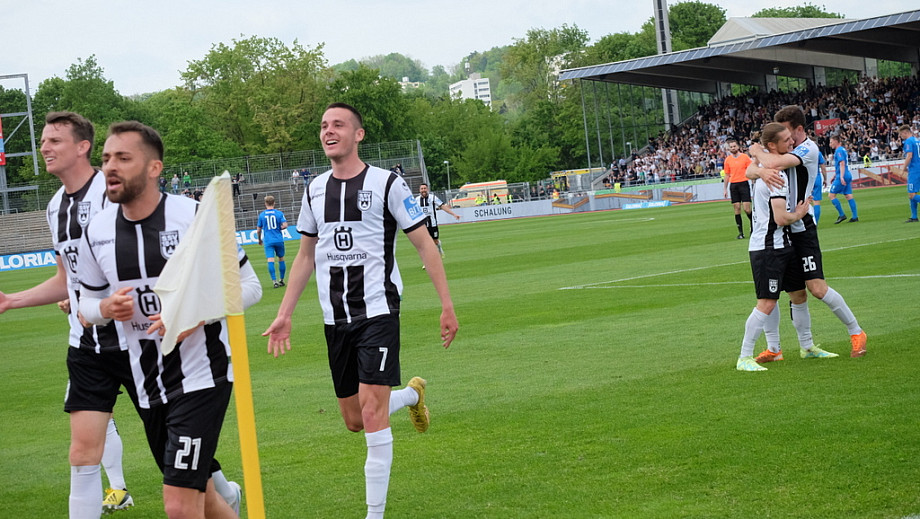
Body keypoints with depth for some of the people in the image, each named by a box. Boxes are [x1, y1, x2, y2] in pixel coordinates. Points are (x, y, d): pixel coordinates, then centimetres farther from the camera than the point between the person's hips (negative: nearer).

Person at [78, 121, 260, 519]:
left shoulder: (195, 217, -12)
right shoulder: (97, 232, 2)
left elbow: (249, 285, -6)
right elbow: (87, 301, 15)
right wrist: (106, 309, -9)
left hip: (201, 377, -6)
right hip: (148, 386, 6)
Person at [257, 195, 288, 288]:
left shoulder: (262, 215, 3)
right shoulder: (279, 213, 0)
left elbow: (258, 230, 8)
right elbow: (285, 225, -10)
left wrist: (259, 239, 25)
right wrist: (279, 228, 12)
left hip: (268, 241, -1)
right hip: (279, 240, 1)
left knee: (270, 260, -7)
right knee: (281, 259, 15)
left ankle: (274, 281, -18)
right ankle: (282, 280, 21)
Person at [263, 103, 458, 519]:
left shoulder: (386, 183, -5)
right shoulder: (315, 189, 10)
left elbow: (425, 246, -2)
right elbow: (305, 256, 19)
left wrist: (447, 306, -7)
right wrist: (284, 315, 15)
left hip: (378, 312, -5)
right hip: (335, 319, 6)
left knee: (372, 414, -14)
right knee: (353, 421, 11)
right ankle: (412, 393, 41)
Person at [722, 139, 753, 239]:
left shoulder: (745, 157, 1)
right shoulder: (728, 160, 9)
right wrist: (725, 189, 12)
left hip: (744, 183, -3)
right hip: (733, 185, 3)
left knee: (747, 209, -9)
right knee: (737, 209, 0)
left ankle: (753, 226, 13)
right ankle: (740, 232, 2)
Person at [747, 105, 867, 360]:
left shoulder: (808, 149, -10)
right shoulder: (781, 149, 12)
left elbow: (775, 163, -26)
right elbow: (749, 170, -2)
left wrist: (758, 152, -5)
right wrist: (761, 170, -27)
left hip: (801, 228, -7)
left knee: (817, 287, -13)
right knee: (796, 295, 7)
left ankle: (856, 332, 2)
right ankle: (806, 346, 14)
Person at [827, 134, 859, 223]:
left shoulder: (839, 151, -11)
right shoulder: (842, 150, 19)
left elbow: (842, 164, -19)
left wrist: (841, 177, -25)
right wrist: (834, 176, 29)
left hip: (842, 177, -10)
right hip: (848, 176, 10)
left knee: (831, 195, -5)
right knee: (848, 196, 8)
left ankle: (842, 215, -6)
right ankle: (855, 217, 5)